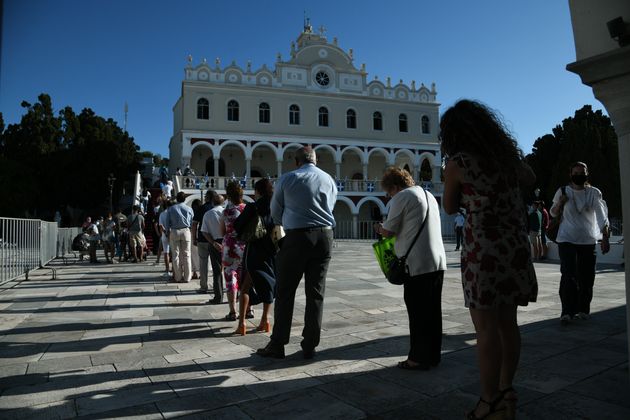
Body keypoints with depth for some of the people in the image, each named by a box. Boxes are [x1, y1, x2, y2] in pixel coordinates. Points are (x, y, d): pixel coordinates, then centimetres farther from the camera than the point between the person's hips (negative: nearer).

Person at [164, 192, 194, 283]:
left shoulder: (170, 209, 4)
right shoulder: (189, 209, 5)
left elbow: (167, 222, 4)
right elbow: (192, 222, 6)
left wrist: (167, 233, 12)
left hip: (174, 232, 0)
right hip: (186, 231, 0)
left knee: (176, 255, 5)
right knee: (186, 255, 3)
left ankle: (178, 277, 6)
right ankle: (187, 278, 3)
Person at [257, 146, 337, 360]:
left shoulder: (287, 179, 1)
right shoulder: (329, 180, 10)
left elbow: (275, 213, 10)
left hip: (297, 237, -3)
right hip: (325, 237, 3)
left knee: (285, 292, 5)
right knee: (316, 292, 8)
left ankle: (277, 345, 9)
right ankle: (310, 346, 12)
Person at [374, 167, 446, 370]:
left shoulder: (401, 197, -7)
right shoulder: (429, 195, 20)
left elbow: (389, 231, -6)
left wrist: (379, 228, 15)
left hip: (418, 264, -8)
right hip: (438, 261, 8)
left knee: (417, 313, 0)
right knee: (433, 311, 13)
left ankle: (418, 359, 7)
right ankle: (433, 355, 22)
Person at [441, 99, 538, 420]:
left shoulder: (457, 163, -8)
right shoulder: (507, 155, 8)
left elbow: (449, 207, 5)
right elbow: (530, 180, 28)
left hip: (483, 252, -7)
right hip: (516, 249, 7)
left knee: (486, 329, 1)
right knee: (508, 323, 15)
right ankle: (506, 390, 29)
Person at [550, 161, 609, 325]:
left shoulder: (594, 193, -1)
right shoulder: (562, 191, 0)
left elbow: (602, 216, -6)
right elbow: (553, 213, 11)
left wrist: (605, 238, -16)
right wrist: (560, 203, -9)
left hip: (588, 241, 1)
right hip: (567, 240, -1)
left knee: (587, 277, 6)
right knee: (568, 276, -10)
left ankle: (583, 309, 21)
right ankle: (567, 311, -9)